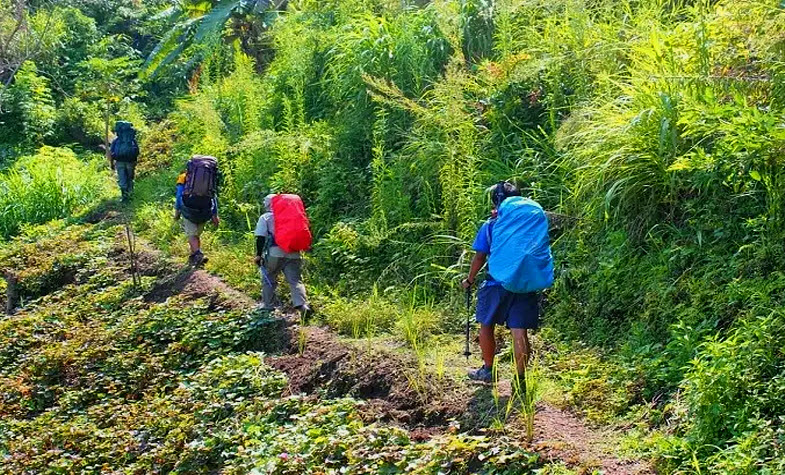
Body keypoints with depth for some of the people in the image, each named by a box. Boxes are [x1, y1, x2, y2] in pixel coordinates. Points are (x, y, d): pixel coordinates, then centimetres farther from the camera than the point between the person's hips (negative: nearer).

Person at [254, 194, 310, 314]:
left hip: (275, 252, -3)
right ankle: (301, 303, -18)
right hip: (293, 253, 3)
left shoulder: (265, 217, 8)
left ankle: (268, 304, 18)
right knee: (295, 280, -1)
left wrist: (258, 255, -1)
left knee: (269, 278, 15)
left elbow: (261, 238, -2)